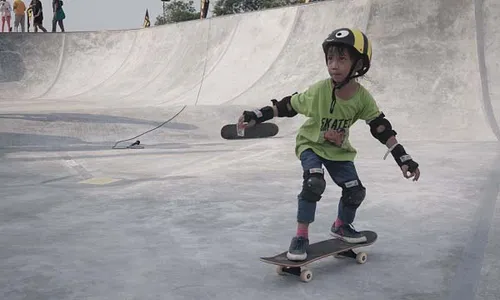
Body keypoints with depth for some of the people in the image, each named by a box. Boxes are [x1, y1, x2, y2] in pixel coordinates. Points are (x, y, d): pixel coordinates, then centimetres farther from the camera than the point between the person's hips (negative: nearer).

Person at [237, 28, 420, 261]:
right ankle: (301, 237, -15)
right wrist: (255, 117, -21)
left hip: (339, 150, 4)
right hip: (311, 144, -4)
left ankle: (341, 226, 35)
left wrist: (404, 159, -12)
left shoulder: (363, 97, -20)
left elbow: (382, 129, -13)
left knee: (356, 191, 4)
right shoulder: (319, 90, -28)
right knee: (314, 183, -28)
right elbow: (287, 106, -18)